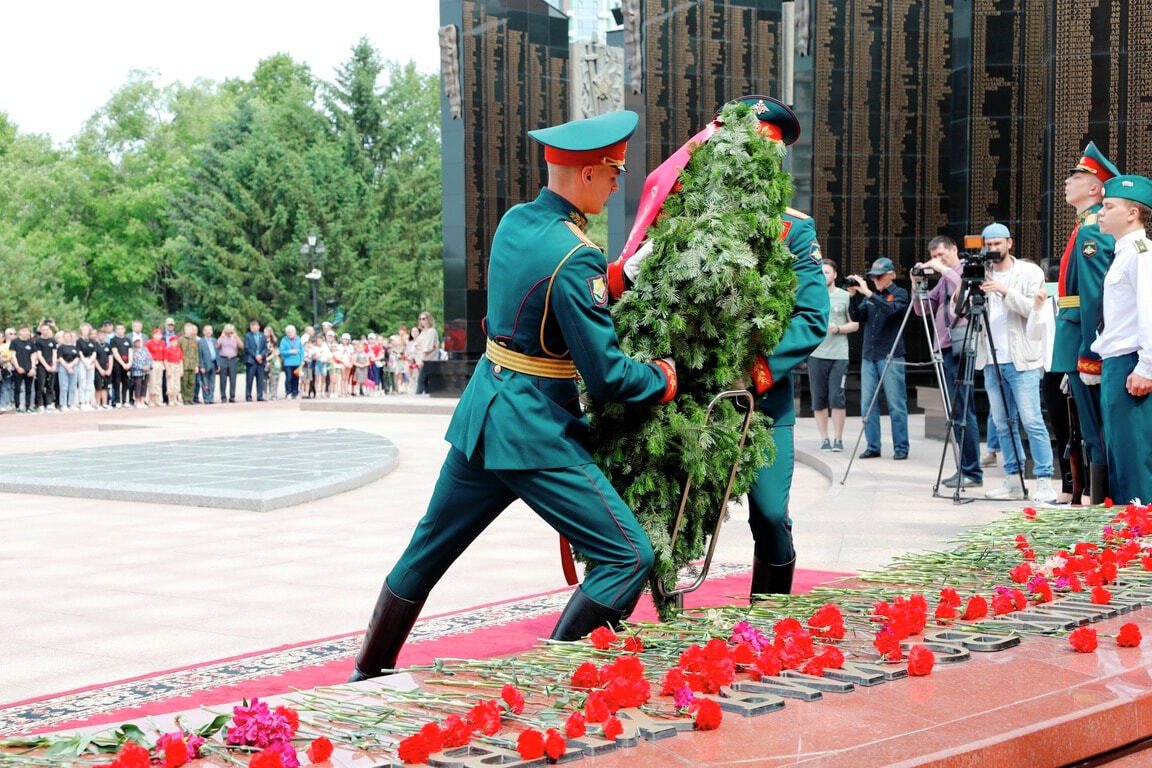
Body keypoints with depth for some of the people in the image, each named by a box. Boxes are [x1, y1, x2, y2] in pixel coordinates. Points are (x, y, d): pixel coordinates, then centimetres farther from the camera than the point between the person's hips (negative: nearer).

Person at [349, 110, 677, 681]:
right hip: (535, 430, -9)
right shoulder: (574, 258, -20)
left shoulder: (514, 221, 5)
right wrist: (663, 380, -1)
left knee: (430, 548, 21)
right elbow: (605, 374, -18)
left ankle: (369, 674, 33)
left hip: (481, 412, 9)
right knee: (628, 556, -4)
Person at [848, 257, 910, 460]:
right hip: (868, 356, 6)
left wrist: (868, 293, -23)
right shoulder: (869, 296, 15)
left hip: (891, 356, -5)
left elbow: (891, 310, -20)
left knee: (896, 404, -4)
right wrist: (854, 295, -6)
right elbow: (856, 317, 7)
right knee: (868, 403, 3)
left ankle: (901, 448, 0)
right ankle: (872, 447, 8)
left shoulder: (899, 294, 0)